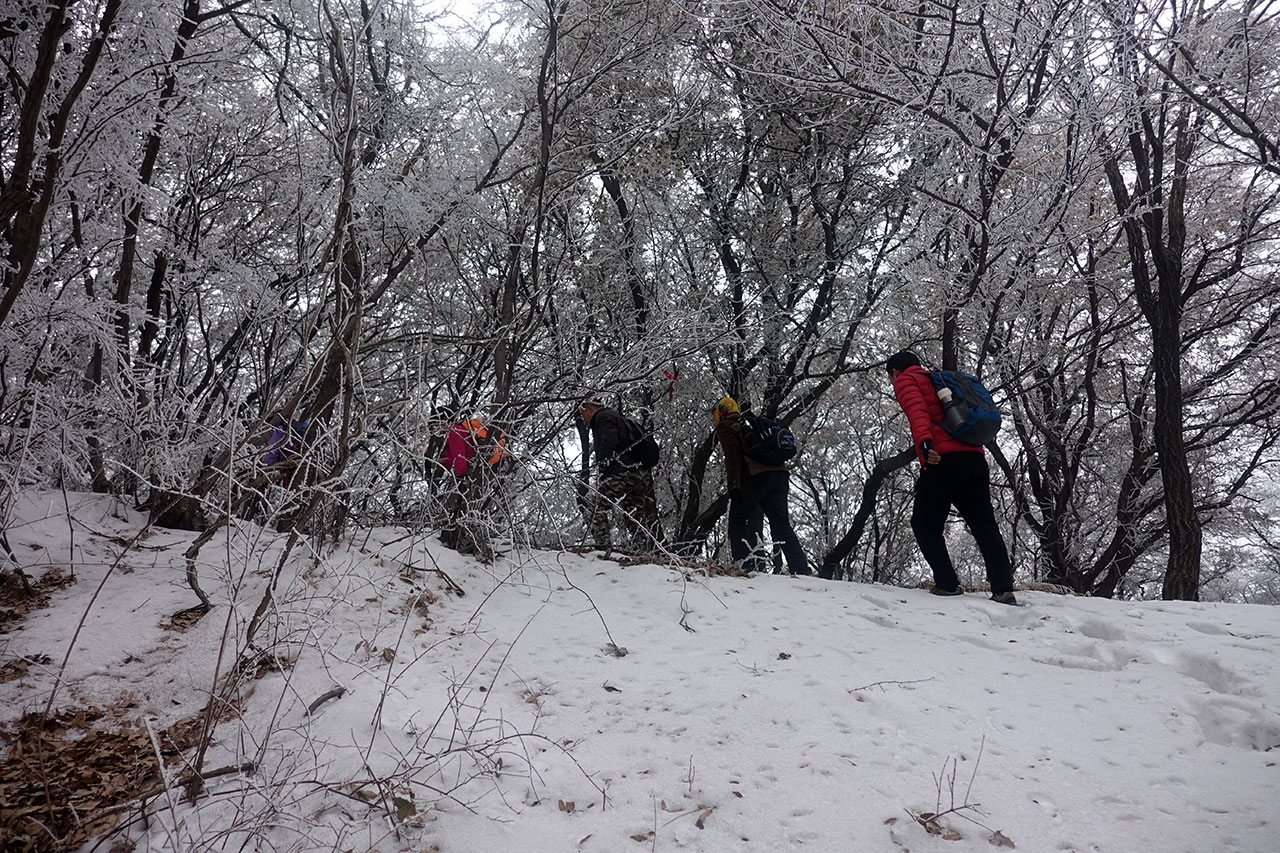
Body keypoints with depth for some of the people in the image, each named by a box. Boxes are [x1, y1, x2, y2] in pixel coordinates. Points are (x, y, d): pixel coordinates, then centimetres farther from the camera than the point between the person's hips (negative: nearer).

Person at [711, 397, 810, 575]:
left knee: (738, 521, 7)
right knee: (781, 525, 4)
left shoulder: (725, 427, 10)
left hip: (755, 478, -7)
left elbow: (732, 455, -8)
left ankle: (747, 564, -6)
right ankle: (801, 570, -6)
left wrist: (733, 485, -14)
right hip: (779, 474, 7)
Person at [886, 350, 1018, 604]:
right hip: (976, 458, 7)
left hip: (945, 459, -7)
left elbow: (917, 412, -11)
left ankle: (947, 584, -1)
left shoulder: (905, 381, 10)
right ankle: (1004, 590, -1)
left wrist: (924, 443, -26)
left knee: (925, 525, 6)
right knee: (985, 526, 5)